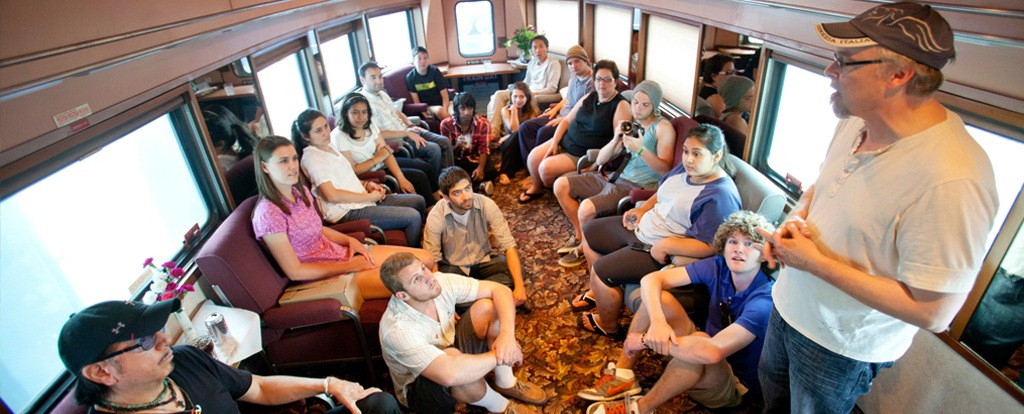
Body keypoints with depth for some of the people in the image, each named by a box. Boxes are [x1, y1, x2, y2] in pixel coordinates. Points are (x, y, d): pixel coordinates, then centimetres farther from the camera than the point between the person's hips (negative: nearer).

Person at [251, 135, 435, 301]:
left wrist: (350, 240, 1)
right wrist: (349, 266, -14)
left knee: (426, 259, -2)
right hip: (329, 278, -8)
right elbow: (295, 272, -17)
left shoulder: (301, 192, 5)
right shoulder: (268, 214, -19)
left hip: (345, 254, 8)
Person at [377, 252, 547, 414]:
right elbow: (449, 374, -48)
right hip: (419, 389, -6)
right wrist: (499, 356, -34)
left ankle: (506, 383, 2)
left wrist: (507, 334, -34)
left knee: (487, 306, -13)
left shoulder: (440, 282, -19)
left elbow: (500, 290, -17)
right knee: (453, 357, -39)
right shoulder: (397, 329, -36)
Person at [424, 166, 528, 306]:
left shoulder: (487, 205, -19)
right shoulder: (436, 217, -22)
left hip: (483, 261, 2)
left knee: (517, 271, -24)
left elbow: (509, 246, -20)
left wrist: (519, 287, -31)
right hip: (452, 267, -2)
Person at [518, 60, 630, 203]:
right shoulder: (588, 98, 8)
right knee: (533, 157, -7)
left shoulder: (621, 105, -11)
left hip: (583, 155, -7)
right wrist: (554, 143, -2)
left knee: (546, 168, -20)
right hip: (564, 141, 7)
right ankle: (536, 188, 23)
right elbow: (566, 120, 11)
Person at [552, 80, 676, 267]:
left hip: (639, 187, -8)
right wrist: (615, 141, -9)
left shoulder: (664, 128, -6)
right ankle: (580, 235, 13)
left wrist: (641, 150, -27)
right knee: (561, 185, -1)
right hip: (616, 178, 8)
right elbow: (600, 160, 9)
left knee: (586, 208, -30)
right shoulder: (629, 125, 14)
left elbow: (665, 170, -15)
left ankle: (584, 248, 2)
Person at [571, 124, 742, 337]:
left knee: (601, 270, -16)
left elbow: (710, 246, -29)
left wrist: (665, 245, -29)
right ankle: (600, 291, 33)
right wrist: (644, 209, 3)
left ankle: (607, 325, 13)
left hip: (666, 255, -10)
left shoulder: (721, 196, -26)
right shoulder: (686, 168, 2)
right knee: (590, 233, 14)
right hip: (642, 228, 10)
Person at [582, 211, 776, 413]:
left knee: (701, 339, -38)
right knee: (659, 298, -14)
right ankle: (623, 375, -6)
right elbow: (651, 280, -15)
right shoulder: (718, 267, -11)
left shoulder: (764, 300, -28)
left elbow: (713, 351, -42)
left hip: (733, 385, -5)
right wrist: (658, 322, -35)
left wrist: (646, 340, -34)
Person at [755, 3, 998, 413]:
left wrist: (815, 262, -28)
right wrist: (793, 222, -11)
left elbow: (932, 313, -29)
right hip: (790, 303, 7)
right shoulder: (855, 122, -6)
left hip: (844, 344, -7)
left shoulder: (951, 180, -33)